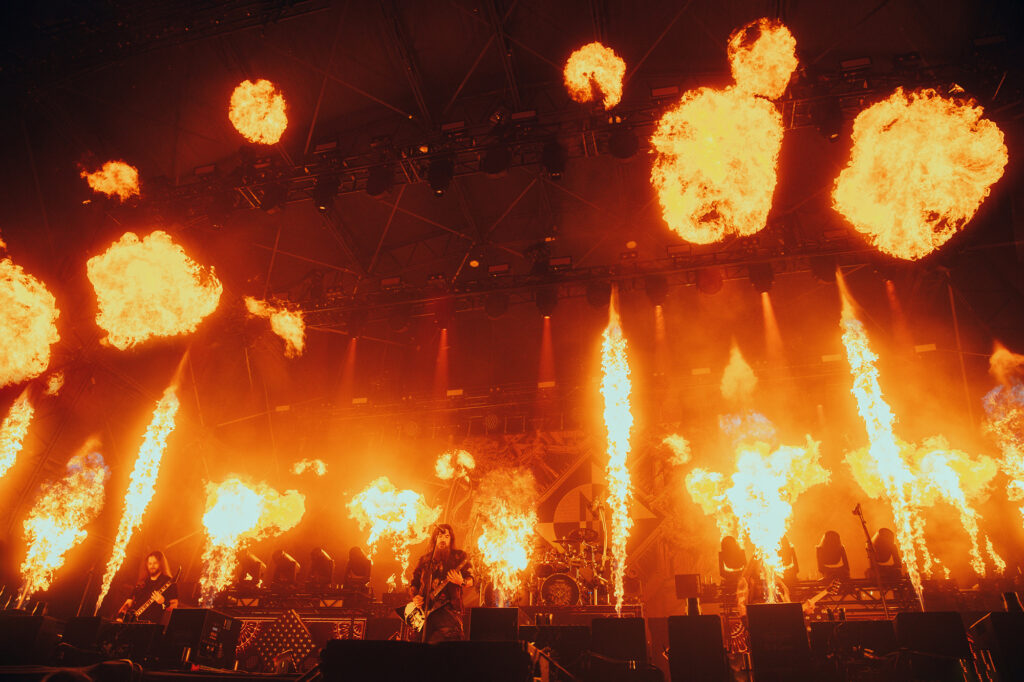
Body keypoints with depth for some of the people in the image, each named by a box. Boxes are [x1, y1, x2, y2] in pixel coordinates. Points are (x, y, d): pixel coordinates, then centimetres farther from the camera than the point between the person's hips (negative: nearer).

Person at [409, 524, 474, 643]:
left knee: (451, 636, -18)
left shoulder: (459, 556, 6)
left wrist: (461, 582, -19)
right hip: (428, 609, 3)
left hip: (450, 607, -3)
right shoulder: (425, 560, 15)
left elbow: (471, 581, 3)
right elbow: (414, 582, 20)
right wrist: (415, 597, 2)